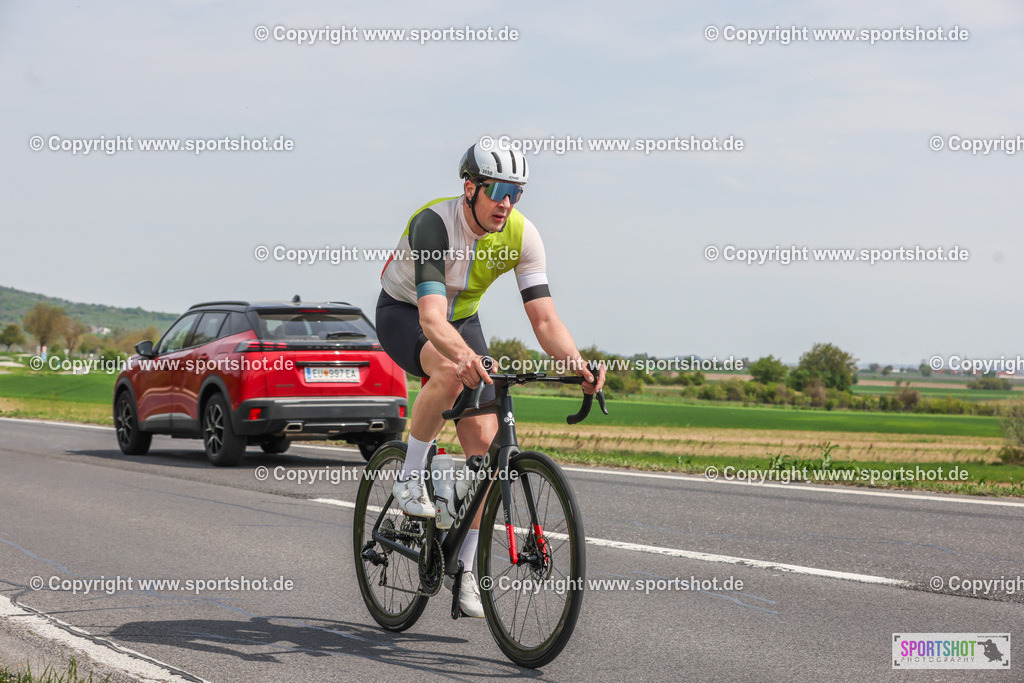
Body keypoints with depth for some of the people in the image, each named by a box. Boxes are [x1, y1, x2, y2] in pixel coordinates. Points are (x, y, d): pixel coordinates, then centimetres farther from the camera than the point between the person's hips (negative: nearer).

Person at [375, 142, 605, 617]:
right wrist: (463, 353, -66)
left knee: (485, 438, -10)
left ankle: (464, 567, 2)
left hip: (461, 318, 5)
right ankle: (410, 479, -18)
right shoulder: (434, 224, -33)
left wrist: (577, 364, -41)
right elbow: (431, 317, -45)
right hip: (403, 313, -5)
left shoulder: (522, 235, -19)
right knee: (450, 372, -39)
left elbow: (544, 317, -22)